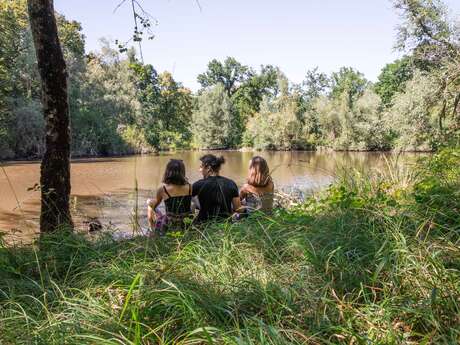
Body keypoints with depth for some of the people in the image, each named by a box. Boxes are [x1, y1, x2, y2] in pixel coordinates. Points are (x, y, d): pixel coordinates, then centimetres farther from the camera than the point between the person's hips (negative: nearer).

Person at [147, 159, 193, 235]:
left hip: (168, 228, -2)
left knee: (150, 207, 23)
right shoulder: (189, 187, -9)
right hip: (187, 225, 3)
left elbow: (154, 205, 2)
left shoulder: (163, 189, -16)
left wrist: (149, 202, 27)